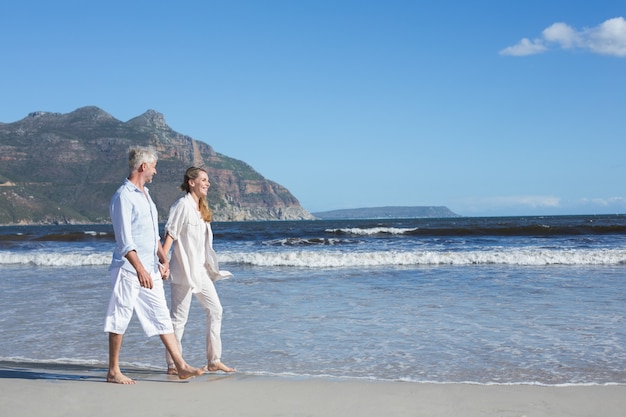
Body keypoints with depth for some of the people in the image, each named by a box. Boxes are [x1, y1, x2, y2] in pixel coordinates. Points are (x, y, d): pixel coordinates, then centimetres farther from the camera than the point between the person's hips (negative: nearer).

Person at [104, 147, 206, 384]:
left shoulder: (145, 195, 16)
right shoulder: (123, 197, -13)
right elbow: (124, 240, -19)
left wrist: (163, 259, 16)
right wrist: (140, 269, -24)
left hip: (150, 270, 9)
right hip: (128, 269, -9)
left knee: (162, 317, 6)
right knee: (119, 320, 2)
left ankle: (181, 367, 7)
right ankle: (113, 372, 12)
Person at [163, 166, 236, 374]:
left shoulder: (201, 207, 13)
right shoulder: (182, 204, -12)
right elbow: (170, 234, -16)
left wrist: (211, 267, 19)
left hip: (201, 269, 9)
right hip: (184, 268, -9)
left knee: (215, 310, 9)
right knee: (179, 316, -2)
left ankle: (214, 361, 16)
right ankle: (173, 365, 8)